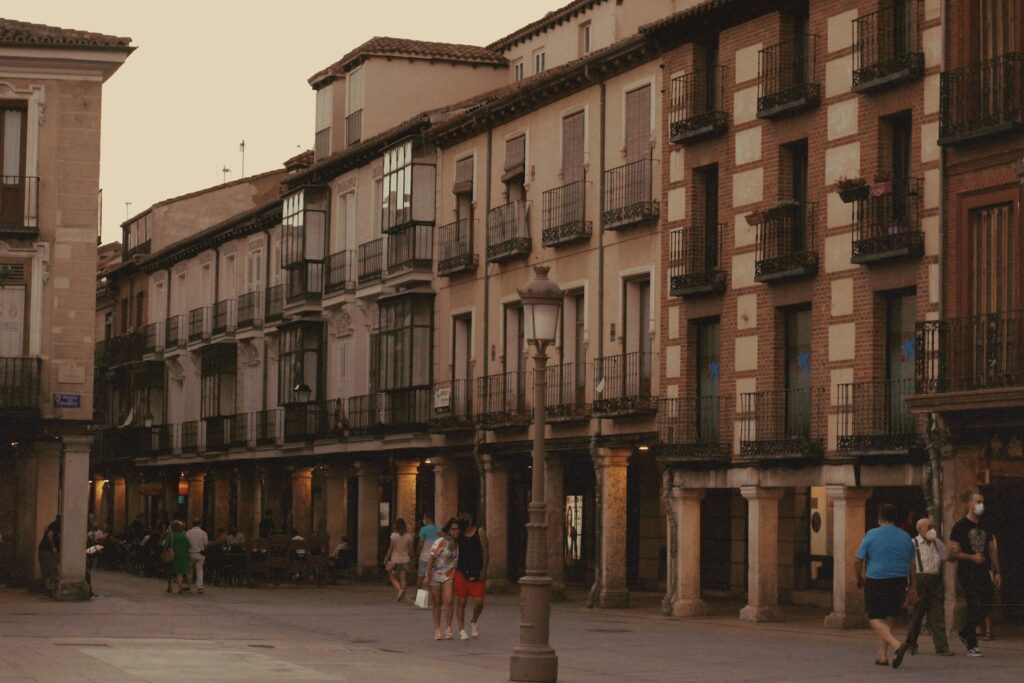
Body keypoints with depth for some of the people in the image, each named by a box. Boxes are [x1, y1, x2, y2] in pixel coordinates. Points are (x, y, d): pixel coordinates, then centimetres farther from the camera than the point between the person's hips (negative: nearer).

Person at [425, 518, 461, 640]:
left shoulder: (458, 544, 2)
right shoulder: (440, 542, -12)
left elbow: (458, 561, 8)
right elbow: (431, 559, -12)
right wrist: (428, 576, -16)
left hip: (449, 576, 2)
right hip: (435, 575, -2)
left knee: (448, 601, -14)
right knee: (437, 604, 4)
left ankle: (448, 628, -9)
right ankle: (437, 629, 12)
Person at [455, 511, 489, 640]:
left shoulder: (479, 531, 3)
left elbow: (485, 550, -1)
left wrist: (484, 570, -8)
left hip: (477, 572, -2)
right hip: (461, 571, 2)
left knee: (479, 601, -7)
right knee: (461, 602, 1)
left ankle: (473, 623, 20)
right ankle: (461, 630, 8)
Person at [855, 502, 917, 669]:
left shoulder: (871, 535, -5)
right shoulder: (905, 537, 7)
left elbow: (858, 563, -3)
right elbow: (911, 565, 12)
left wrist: (860, 579, 14)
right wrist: (912, 588, 20)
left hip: (876, 582, -4)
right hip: (899, 581, 4)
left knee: (875, 619, -1)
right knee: (888, 616, 18)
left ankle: (897, 644, -25)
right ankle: (882, 655, 16)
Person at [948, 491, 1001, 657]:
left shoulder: (985, 528, 16)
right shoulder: (960, 526, -3)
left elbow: (992, 550, 19)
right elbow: (953, 552, -8)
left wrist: (996, 572, 11)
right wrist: (972, 557, -18)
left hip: (983, 573, 6)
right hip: (967, 573, -6)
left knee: (985, 607, 4)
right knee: (974, 607, -10)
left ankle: (965, 634, 26)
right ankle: (971, 645, -3)